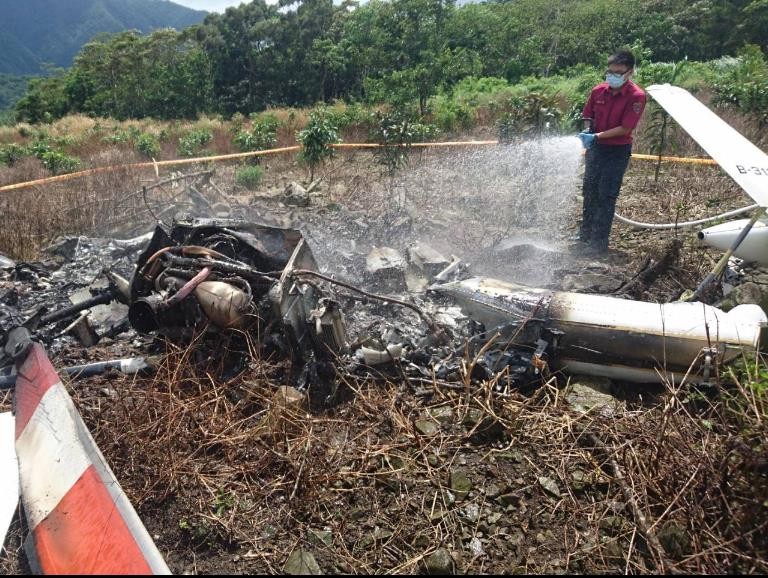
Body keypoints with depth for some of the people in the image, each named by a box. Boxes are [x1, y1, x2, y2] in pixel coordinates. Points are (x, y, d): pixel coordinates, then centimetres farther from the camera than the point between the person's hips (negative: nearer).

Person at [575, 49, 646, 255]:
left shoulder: (636, 96, -15)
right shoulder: (598, 91, -2)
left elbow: (625, 129, -19)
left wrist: (597, 136, -25)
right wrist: (586, 132, -11)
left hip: (618, 151, -5)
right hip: (596, 147, 5)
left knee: (606, 196, -4)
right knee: (589, 191, 13)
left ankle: (599, 242, 3)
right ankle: (585, 234, 27)